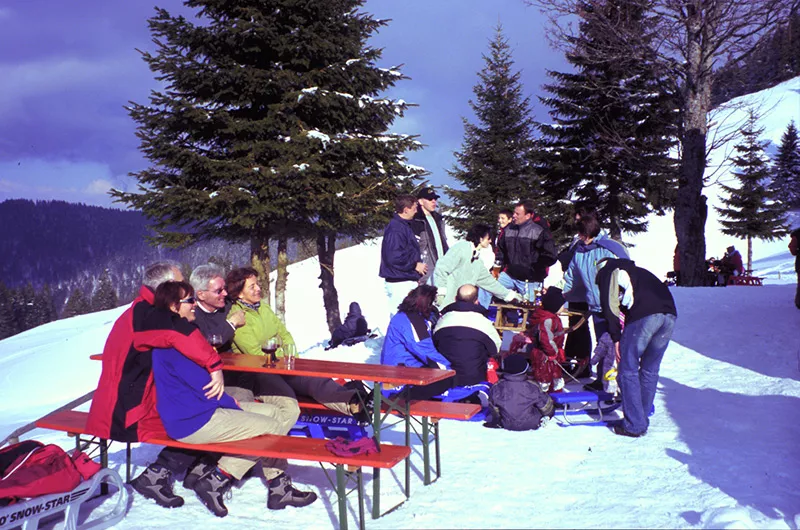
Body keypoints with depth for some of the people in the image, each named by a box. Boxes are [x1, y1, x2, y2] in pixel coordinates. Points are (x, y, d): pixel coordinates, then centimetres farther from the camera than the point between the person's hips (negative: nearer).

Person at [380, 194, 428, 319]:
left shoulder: (405, 226, 16)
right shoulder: (395, 229, -17)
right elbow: (393, 257, -25)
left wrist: (415, 276, 17)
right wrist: (415, 265, -13)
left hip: (409, 282, 10)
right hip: (399, 284, -10)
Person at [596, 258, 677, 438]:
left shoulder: (607, 272, 20)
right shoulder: (637, 271, 38)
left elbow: (610, 305, 5)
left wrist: (616, 337, 7)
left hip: (643, 316, -6)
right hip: (669, 314, 7)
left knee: (628, 371, 4)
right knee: (650, 370, 18)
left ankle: (634, 425, 3)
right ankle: (642, 420, 24)